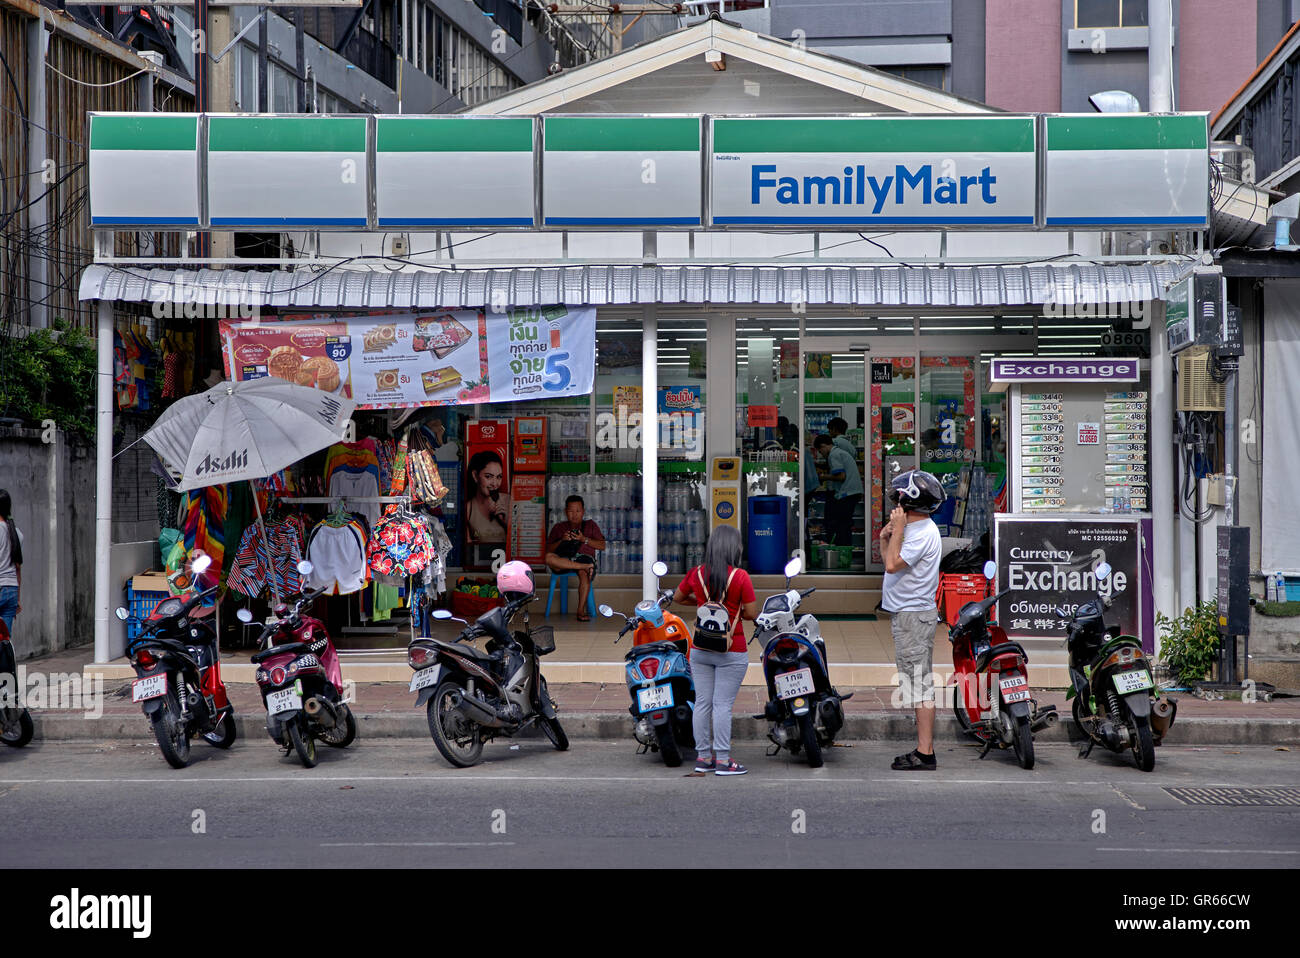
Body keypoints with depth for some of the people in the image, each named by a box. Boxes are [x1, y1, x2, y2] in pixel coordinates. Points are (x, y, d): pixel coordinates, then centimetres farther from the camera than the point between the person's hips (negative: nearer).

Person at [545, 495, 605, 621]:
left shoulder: (590, 525, 24)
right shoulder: (559, 527, 24)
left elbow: (602, 546, 11)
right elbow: (548, 549, 13)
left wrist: (584, 539, -3)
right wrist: (561, 541, -5)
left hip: (584, 557, -1)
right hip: (563, 558, 1)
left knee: (584, 574, -38)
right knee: (549, 558, -36)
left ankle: (581, 611, -41)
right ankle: (586, 567, -35)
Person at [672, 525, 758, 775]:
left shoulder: (696, 574, 0)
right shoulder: (739, 576, -12)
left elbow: (677, 597, 17)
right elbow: (752, 613, -9)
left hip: (700, 650, 4)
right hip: (731, 651, -4)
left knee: (702, 703, 8)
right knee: (723, 705, -2)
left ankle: (703, 757, 15)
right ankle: (722, 760, 0)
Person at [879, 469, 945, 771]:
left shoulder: (923, 533, -17)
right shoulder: (915, 528, 15)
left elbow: (892, 565, -24)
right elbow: (889, 561, 22)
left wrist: (898, 530, -16)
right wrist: (886, 538, 6)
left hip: (914, 616, -11)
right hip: (907, 613, 11)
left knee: (919, 683, -9)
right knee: (918, 682, 12)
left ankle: (925, 754, -8)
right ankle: (924, 749, 17)